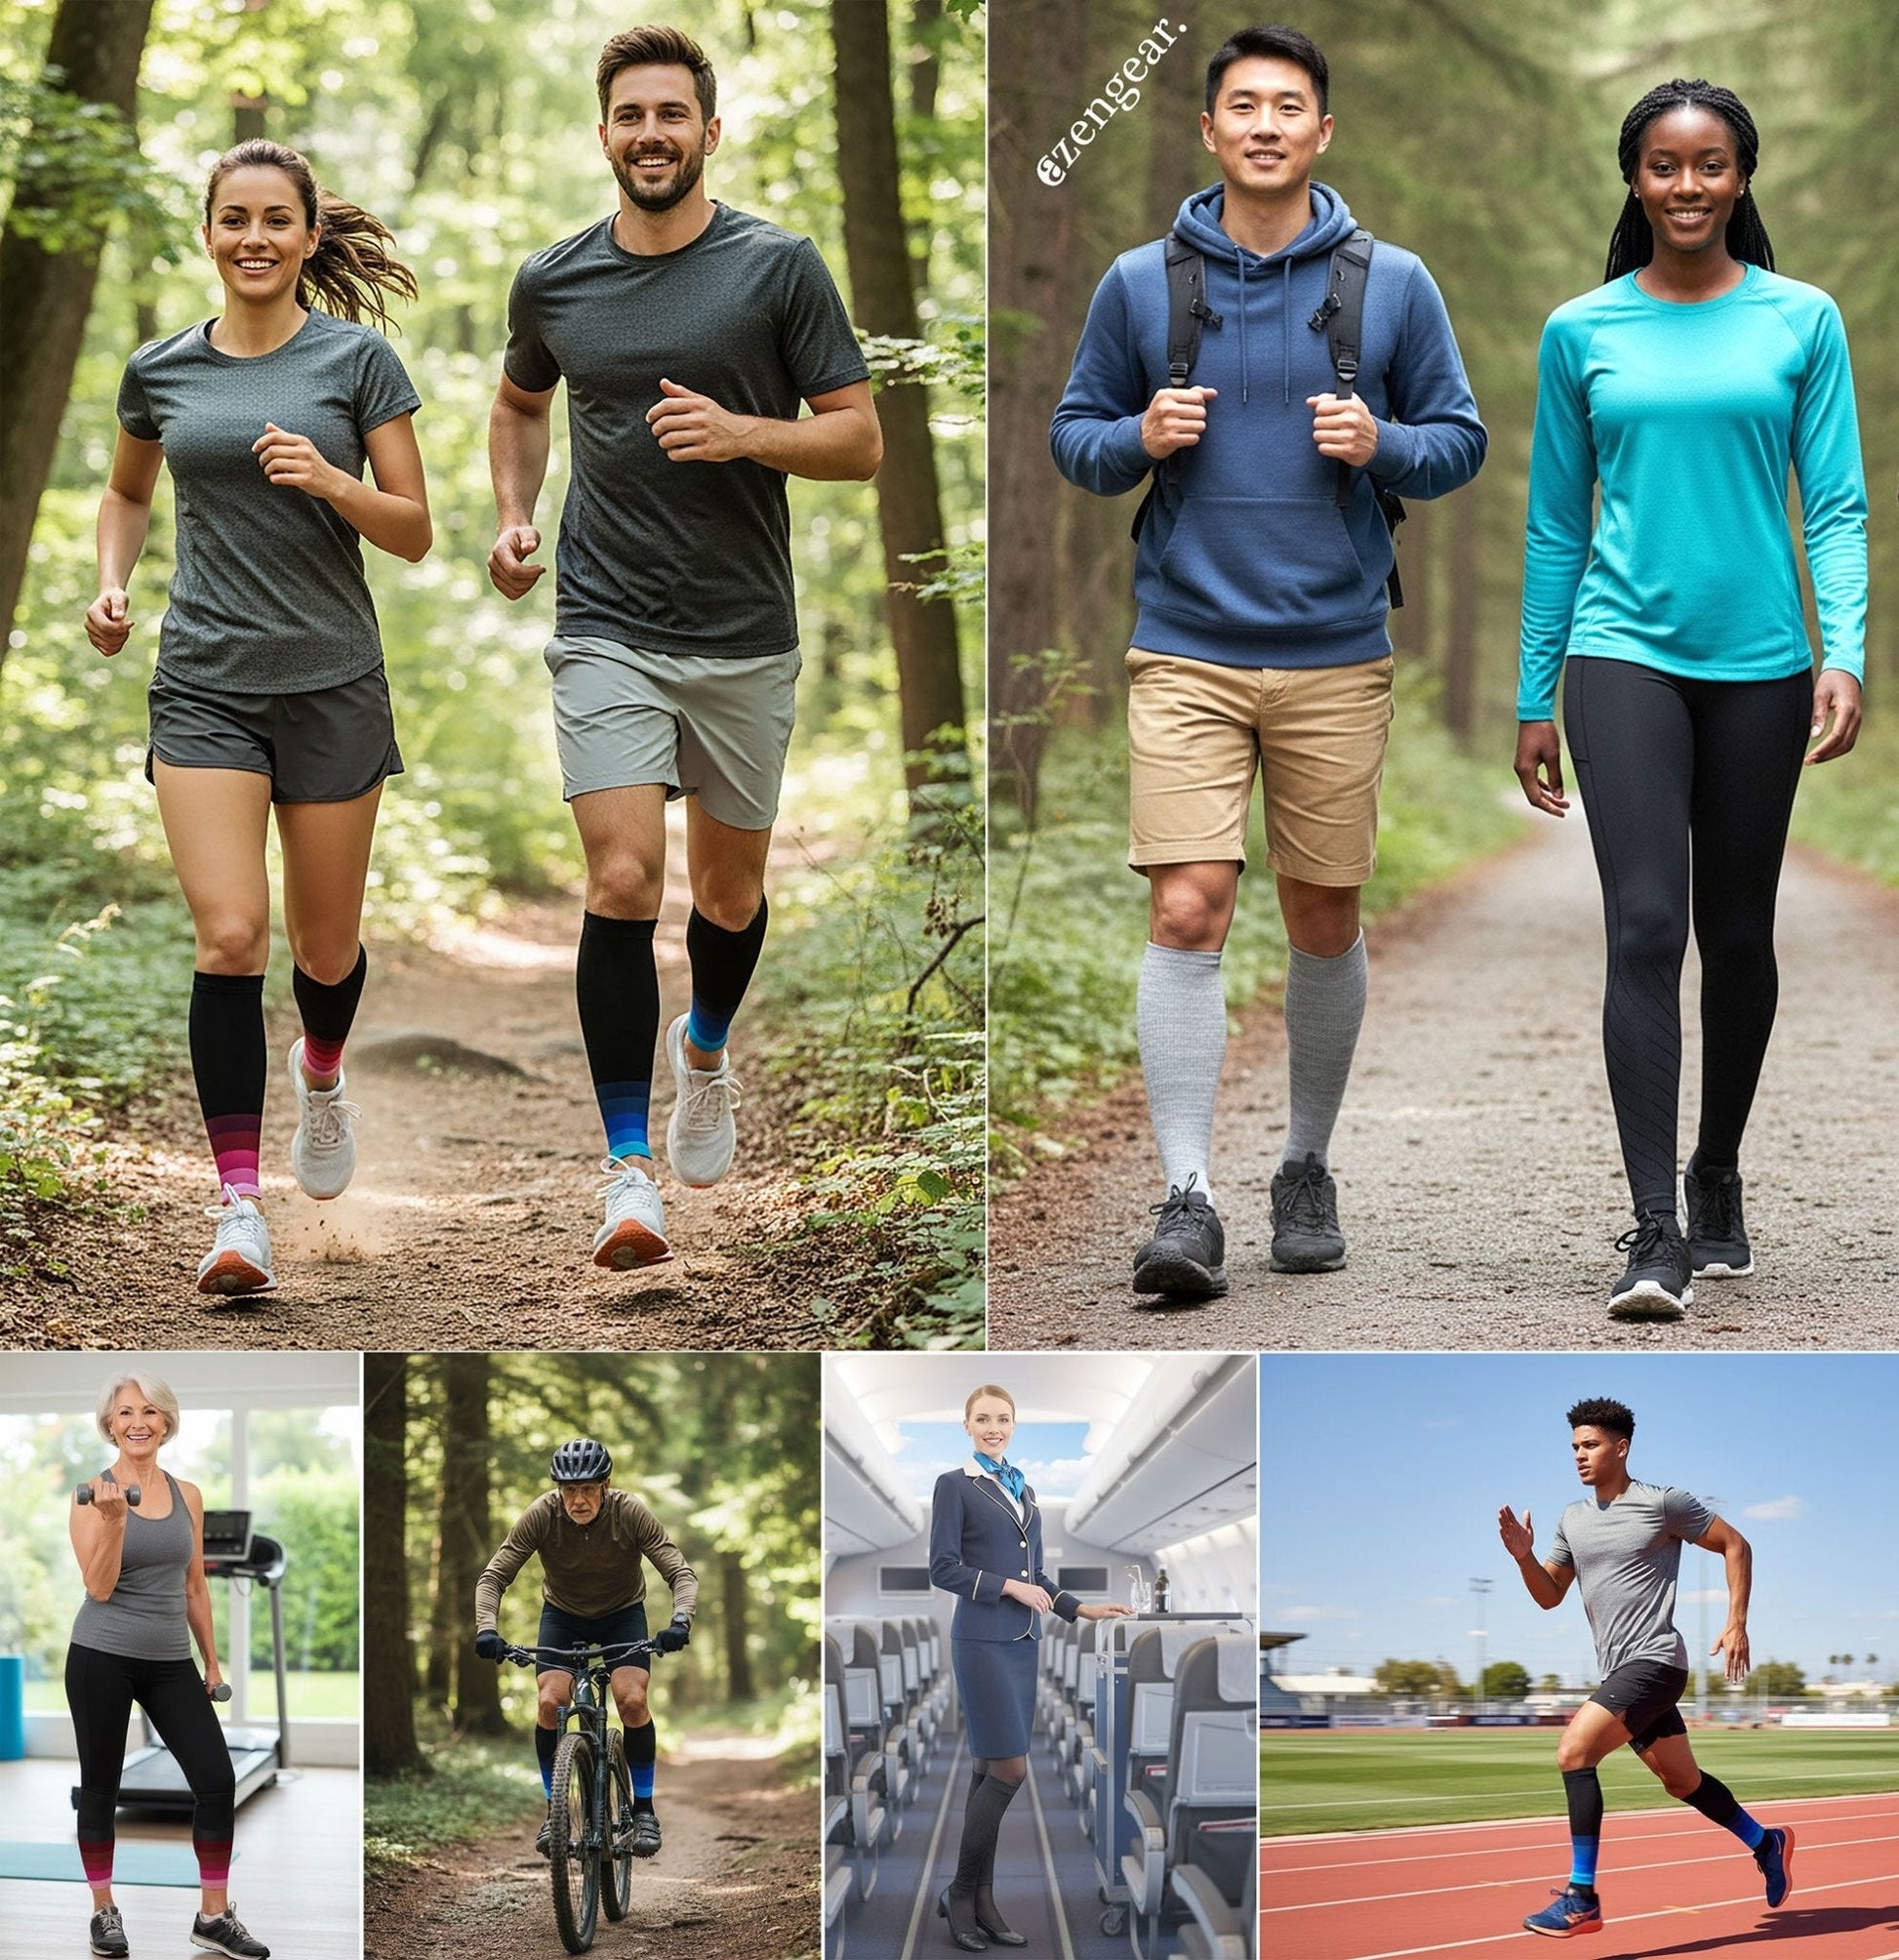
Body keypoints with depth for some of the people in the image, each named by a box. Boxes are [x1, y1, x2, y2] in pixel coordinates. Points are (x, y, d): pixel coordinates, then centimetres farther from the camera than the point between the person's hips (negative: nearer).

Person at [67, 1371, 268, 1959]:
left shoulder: (188, 1496, 7)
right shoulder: (94, 1494, -7)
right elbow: (100, 1588, -13)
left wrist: (212, 1662, 15)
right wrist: (115, 1519, -26)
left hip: (171, 1660, 4)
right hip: (103, 1656, -4)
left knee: (216, 1779, -6)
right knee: (100, 1787, 5)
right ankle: (104, 1911, 20)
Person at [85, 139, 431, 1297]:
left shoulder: (356, 358, -1)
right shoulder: (162, 371, 6)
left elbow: (414, 533, -1)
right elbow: (129, 493, 25)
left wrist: (332, 483, -19)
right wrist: (112, 585, 7)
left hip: (332, 681, 0)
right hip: (205, 682, 1)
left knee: (325, 946, 10)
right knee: (230, 937, -15)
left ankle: (322, 1074, 46)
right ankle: (239, 1208, -12)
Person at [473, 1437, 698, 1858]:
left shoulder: (631, 1513, -27)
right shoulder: (541, 1515, -26)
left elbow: (682, 1574, -27)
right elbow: (493, 1576, -23)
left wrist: (680, 1621, -47)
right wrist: (486, 1628, -41)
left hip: (623, 1614, -1)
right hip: (563, 1614, 1)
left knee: (632, 1700, -23)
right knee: (551, 1702, -21)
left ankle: (643, 1808, -5)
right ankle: (554, 1810, -4)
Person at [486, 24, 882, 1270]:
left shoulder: (781, 267, -4)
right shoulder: (553, 281, 4)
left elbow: (859, 437, -3)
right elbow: (519, 404, 24)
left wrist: (742, 432, -20)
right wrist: (515, 515, 7)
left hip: (744, 637, 0)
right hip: (607, 630, 0)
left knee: (729, 889, 13)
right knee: (624, 884, -13)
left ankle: (707, 1049, 46)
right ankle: (630, 1170, -8)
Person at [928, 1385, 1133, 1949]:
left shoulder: (1024, 1492, 17)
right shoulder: (954, 1486, -3)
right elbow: (943, 1568, -9)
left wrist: (1081, 1609, 11)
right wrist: (1009, 1587, -13)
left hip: (1022, 1643, 7)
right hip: (982, 1642, -7)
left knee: (988, 1771, 7)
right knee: (1009, 1769, -12)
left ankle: (982, 1902, 8)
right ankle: (961, 1892, -1)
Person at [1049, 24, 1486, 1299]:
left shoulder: (1393, 283, 3)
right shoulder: (1140, 283, 4)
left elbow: (1461, 443, 8)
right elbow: (1075, 438, 11)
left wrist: (1380, 445, -12)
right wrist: (1139, 440, -10)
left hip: (1336, 654, 1)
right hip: (1186, 652, -1)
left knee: (1324, 924, 10)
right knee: (1188, 916, -12)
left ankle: (1309, 1169, 28)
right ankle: (1188, 1202, -10)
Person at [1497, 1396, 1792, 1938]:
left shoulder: (1663, 1502, -6)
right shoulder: (1574, 1518, 13)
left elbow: (1735, 1546, 1)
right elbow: (1549, 1595, 16)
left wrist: (1737, 1624, -6)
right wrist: (1523, 1555, -4)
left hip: (1653, 1662, -8)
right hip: (1619, 1670, 8)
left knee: (1574, 1750, -22)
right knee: (1682, 1781, 17)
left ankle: (1582, 1900, -22)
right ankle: (1766, 1843, 40)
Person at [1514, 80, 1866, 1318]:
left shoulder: (1802, 322, 3)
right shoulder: (1583, 332, 4)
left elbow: (1837, 505, 1)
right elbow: (1558, 523, 9)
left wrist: (1845, 655, -13)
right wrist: (1535, 698, 9)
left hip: (1757, 664, 1)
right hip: (1624, 656, -1)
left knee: (1738, 934, 12)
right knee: (1645, 927, -14)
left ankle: (1718, 1180, 32)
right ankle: (1655, 1235, -16)